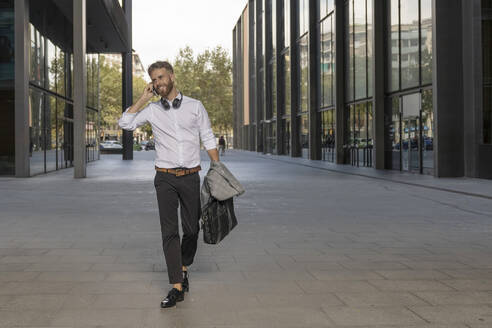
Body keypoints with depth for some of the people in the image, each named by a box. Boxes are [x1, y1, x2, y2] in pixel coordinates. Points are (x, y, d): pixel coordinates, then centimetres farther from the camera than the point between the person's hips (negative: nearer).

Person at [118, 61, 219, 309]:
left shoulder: (195, 106, 4)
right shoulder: (152, 110, 6)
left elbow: (208, 140, 7)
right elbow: (125, 123, -6)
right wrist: (144, 98, -5)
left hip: (191, 176, 1)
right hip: (165, 178, 0)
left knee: (192, 229, 9)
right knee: (169, 231, -7)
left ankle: (183, 269, 34)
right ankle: (177, 288, -7)